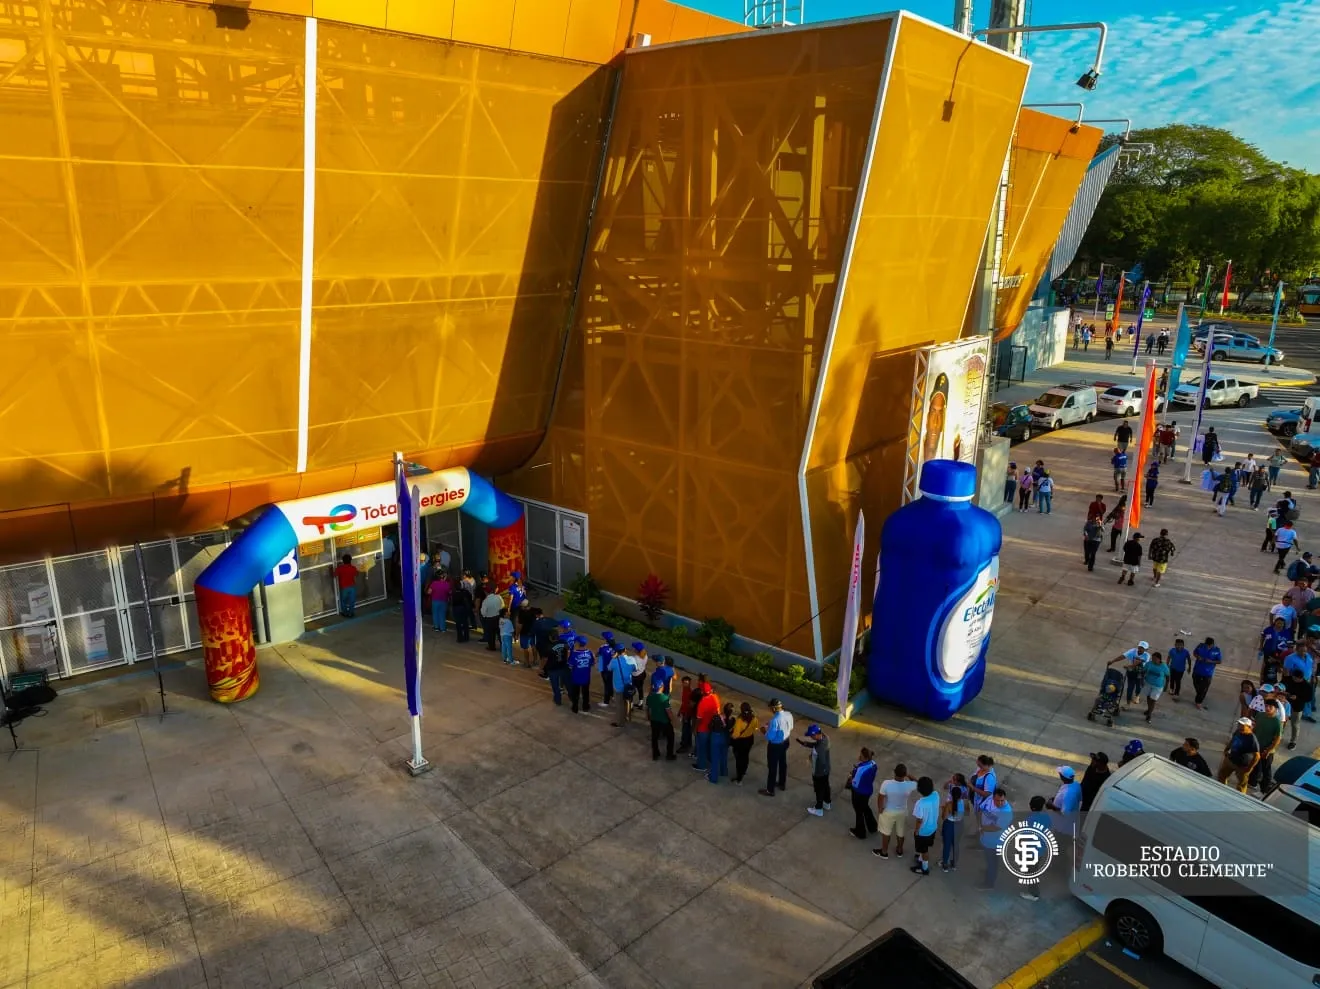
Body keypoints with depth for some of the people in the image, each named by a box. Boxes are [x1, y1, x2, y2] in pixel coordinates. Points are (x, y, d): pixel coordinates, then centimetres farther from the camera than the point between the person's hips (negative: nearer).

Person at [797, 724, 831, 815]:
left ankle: (819, 810, 37)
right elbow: (814, 745, 4)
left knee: (819, 790, 15)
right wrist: (801, 742, -4)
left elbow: (821, 763, -30)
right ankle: (826, 803, 52)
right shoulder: (825, 737, -14)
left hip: (819, 773, -8)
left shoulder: (819, 749, -39)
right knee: (825, 786, 29)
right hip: (826, 770, 8)